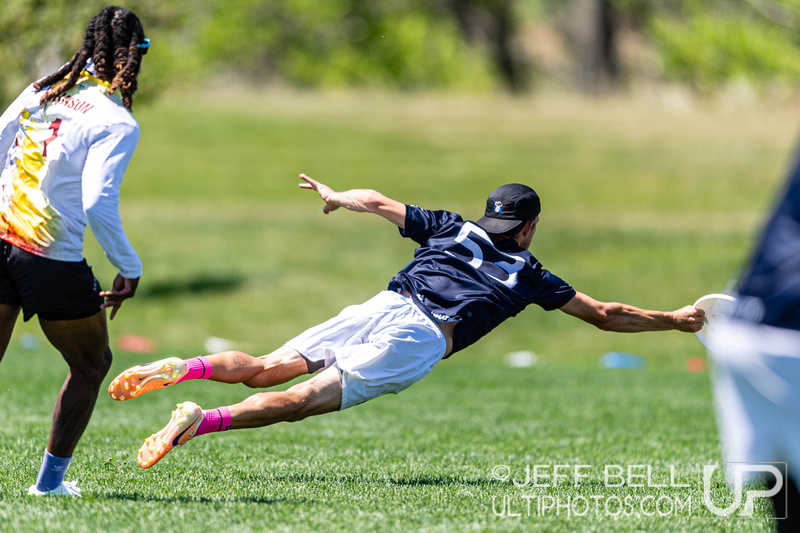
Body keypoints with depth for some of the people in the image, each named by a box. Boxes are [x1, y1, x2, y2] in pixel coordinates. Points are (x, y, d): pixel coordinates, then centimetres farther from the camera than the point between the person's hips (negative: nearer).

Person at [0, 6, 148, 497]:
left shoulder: (42, 91, 8)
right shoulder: (117, 122, -11)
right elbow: (98, 204, -19)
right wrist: (130, 269, -9)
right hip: (53, 260, -5)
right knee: (91, 364, 17)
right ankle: (50, 479, 18)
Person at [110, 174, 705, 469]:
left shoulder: (452, 229, 28)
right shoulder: (528, 273, 21)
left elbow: (378, 201, 32)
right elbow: (607, 315, 25)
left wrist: (335, 197, 53)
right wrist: (676, 320, 37)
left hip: (381, 307, 4)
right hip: (418, 340, -4)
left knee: (263, 370, 2)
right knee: (300, 401, -17)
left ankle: (183, 368, -25)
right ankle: (199, 421, -37)